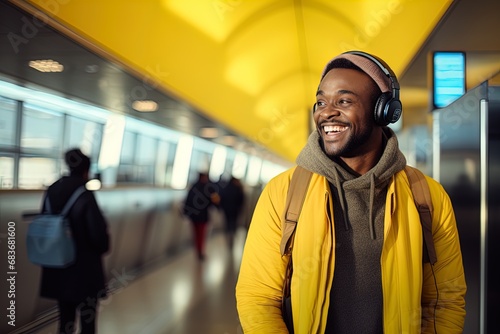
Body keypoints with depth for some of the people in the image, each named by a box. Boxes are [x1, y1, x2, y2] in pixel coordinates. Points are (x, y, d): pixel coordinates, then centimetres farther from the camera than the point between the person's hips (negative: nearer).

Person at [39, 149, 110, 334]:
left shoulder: (52, 192, -1)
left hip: (59, 267, 6)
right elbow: (98, 231, -19)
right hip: (84, 270, -6)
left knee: (65, 317, 18)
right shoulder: (85, 196, -20)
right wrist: (102, 248, 2)